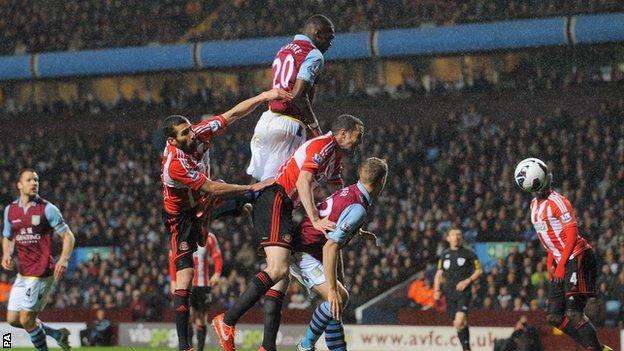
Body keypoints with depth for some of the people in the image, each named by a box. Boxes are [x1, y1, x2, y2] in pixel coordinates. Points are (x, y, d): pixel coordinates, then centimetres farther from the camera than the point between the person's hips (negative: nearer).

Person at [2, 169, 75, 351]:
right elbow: (7, 237, 23)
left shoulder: (47, 209, -8)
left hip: (42, 272, -7)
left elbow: (68, 236, -6)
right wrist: (6, 254, 2)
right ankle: (57, 334, 25)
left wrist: (63, 259, -22)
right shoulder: (10, 210, 8)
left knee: (26, 319, -8)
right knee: (13, 319, 9)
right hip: (23, 273, 7)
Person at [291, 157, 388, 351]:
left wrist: (359, 232, 36)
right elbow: (330, 247, -29)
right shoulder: (358, 208, -22)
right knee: (336, 298, -20)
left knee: (341, 297, 13)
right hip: (304, 255, -10)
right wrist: (332, 289, -30)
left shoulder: (349, 191, 6)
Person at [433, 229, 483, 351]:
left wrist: (467, 281, -9)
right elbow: (439, 274, 16)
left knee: (459, 322, -21)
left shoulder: (468, 253, 2)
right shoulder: (444, 254, 13)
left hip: (463, 292, -4)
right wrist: (437, 290, 2)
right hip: (449, 294, 4)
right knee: (457, 324, 6)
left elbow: (479, 271, 5)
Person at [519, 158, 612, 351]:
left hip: (578, 258, -10)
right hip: (561, 261, 10)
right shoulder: (535, 205, 14)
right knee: (554, 317, 4)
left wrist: (561, 265, -21)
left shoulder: (557, 201, -14)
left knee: (573, 313, -19)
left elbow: (572, 234, -19)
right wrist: (550, 261, 13)